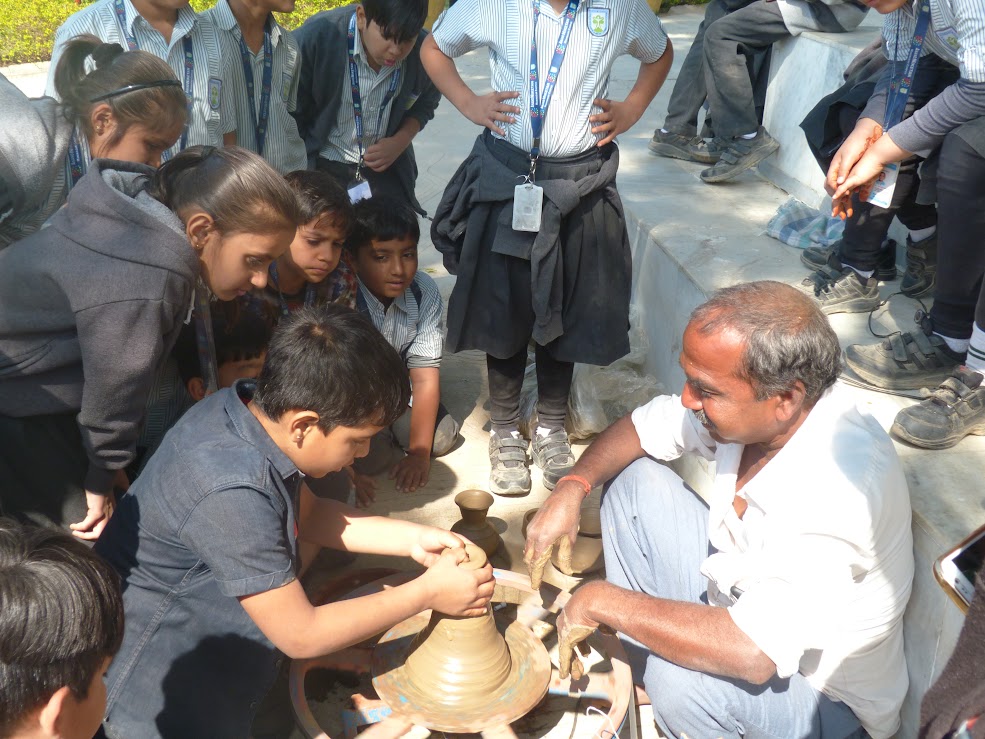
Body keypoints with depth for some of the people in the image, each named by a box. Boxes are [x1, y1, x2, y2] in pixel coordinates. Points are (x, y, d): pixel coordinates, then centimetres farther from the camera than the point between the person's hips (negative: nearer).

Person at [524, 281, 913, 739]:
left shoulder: (841, 484, -37)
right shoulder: (746, 403, -16)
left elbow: (753, 654, -41)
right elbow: (642, 426, 3)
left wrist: (601, 601, -31)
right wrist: (570, 489, -14)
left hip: (824, 699, -7)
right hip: (740, 600, 7)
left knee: (680, 681, -36)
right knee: (634, 480, 1)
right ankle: (640, 675, 9)